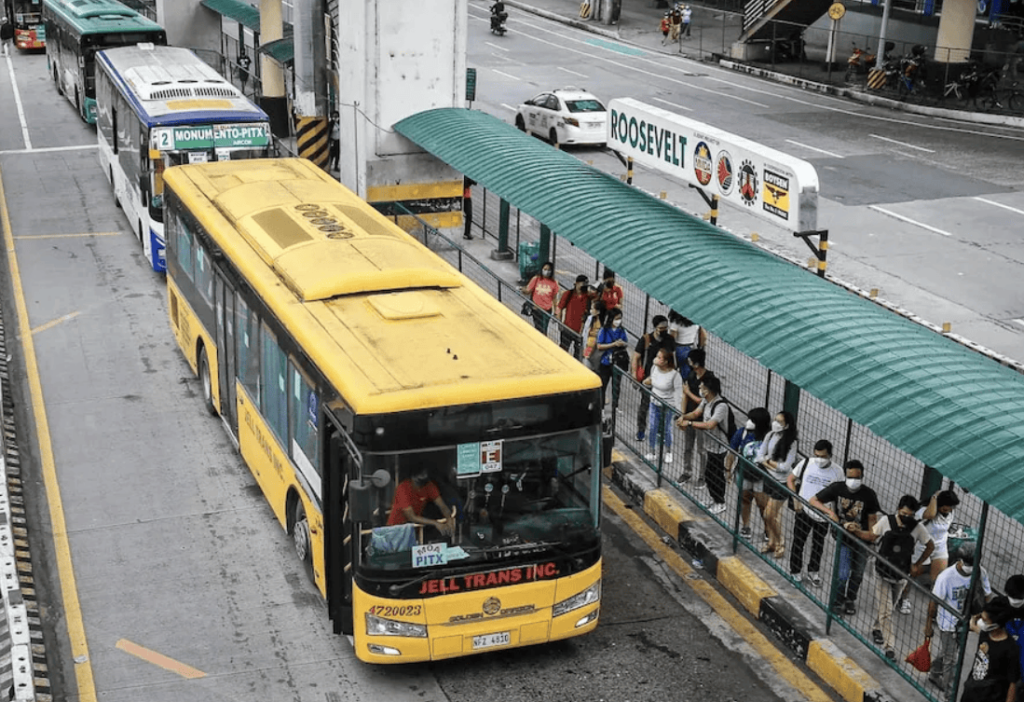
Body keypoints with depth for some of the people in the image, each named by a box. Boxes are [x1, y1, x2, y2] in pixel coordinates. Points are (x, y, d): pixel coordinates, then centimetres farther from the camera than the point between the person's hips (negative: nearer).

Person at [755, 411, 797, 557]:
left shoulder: (791, 443, -18)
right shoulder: (770, 436, -2)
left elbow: (785, 466, -21)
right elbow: (760, 456, 0)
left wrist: (768, 460, -13)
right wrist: (773, 465, -16)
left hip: (781, 483, -5)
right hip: (768, 479, 5)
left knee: (770, 515, -1)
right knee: (773, 514, 16)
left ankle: (780, 542, 19)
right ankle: (772, 542, 31)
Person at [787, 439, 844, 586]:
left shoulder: (837, 471, -11)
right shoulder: (806, 463, -11)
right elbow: (790, 479, 1)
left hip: (823, 515, 1)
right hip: (803, 511, 0)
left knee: (818, 544, 17)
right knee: (798, 542, 11)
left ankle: (813, 571, 38)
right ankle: (795, 571, 29)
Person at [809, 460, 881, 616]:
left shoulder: (869, 495, -11)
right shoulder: (837, 488, -11)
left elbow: (872, 519, -1)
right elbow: (813, 501, -4)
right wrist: (829, 511, -19)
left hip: (861, 538, 1)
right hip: (843, 538, -1)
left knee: (857, 574, 15)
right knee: (843, 574, -8)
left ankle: (850, 600, 41)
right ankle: (837, 602, 17)